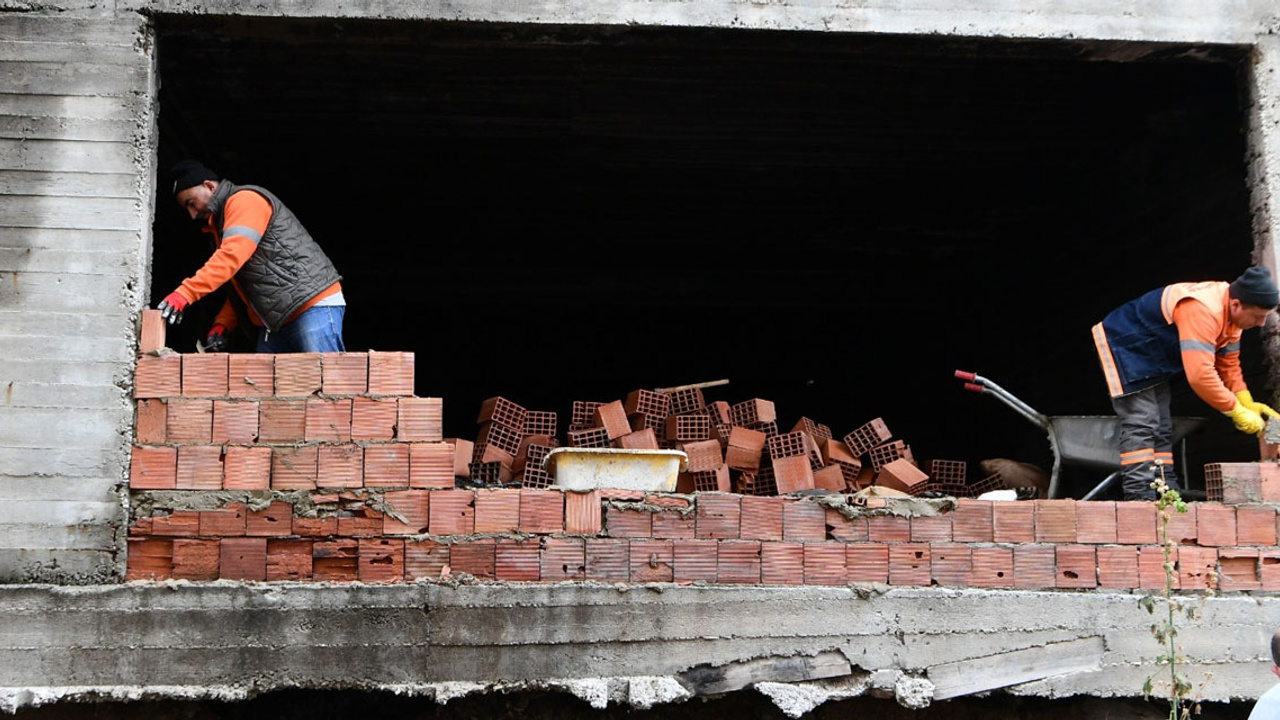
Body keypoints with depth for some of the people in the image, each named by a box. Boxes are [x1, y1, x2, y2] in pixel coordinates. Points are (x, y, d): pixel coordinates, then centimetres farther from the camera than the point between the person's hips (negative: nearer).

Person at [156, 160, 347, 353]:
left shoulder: (245, 200, -7)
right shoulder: (219, 224, 24)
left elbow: (232, 255, -23)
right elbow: (240, 288, 24)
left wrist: (185, 293, -29)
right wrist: (223, 324, 7)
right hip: (274, 323, 10)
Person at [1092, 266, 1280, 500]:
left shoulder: (1230, 313, -4)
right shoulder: (1202, 311, -36)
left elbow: (1229, 365, 6)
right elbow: (1200, 374, -40)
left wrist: (1248, 404, -8)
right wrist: (1237, 411, -31)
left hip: (1153, 360, 10)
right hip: (1124, 347, -10)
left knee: (1161, 428, 9)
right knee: (1140, 425, -18)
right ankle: (1140, 495, -21)